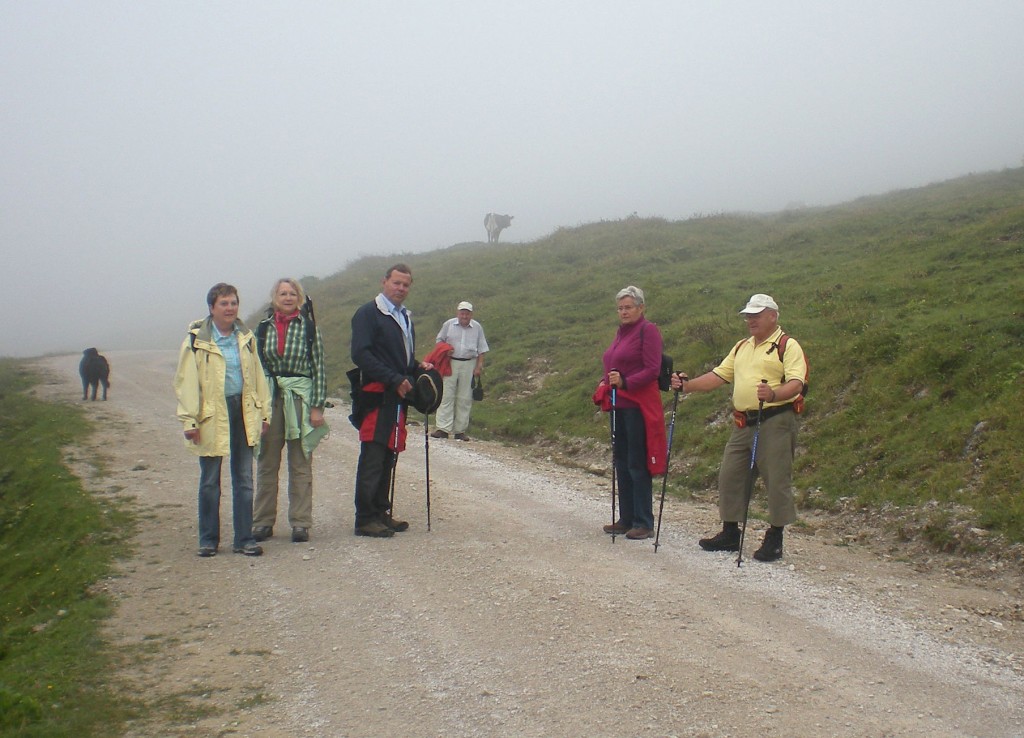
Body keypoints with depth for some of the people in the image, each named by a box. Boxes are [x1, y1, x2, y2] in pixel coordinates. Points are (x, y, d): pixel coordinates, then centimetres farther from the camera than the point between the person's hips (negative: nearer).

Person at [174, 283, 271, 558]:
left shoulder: (245, 337, 9)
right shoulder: (196, 339, -6)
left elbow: (257, 375, 13)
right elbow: (186, 381, -8)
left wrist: (264, 411, 9)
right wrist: (189, 420, -12)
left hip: (243, 411, 4)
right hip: (212, 414, -4)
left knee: (244, 480, 7)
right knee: (210, 481, 7)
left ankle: (244, 539, 15)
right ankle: (208, 540, 18)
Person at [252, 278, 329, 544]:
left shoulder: (309, 327, 1)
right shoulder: (263, 328, 7)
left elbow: (319, 369, 1)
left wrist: (317, 407, -4)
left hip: (300, 400, -2)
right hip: (269, 400, 2)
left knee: (300, 465, 4)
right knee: (267, 464, 7)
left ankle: (300, 523, 9)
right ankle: (263, 522, 15)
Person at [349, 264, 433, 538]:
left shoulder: (405, 317, 21)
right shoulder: (368, 314, -6)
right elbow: (361, 354, -17)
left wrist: (419, 366, 8)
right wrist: (395, 379, -19)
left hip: (397, 398, 8)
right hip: (376, 397, -8)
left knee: (388, 458, 12)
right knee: (372, 458, -7)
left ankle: (381, 513, 20)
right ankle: (365, 519, -3)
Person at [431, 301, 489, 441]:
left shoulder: (477, 327, 5)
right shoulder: (449, 324, 3)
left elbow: (481, 349, 10)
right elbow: (439, 340, 13)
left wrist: (479, 366, 2)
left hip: (469, 364, 1)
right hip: (450, 363, -1)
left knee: (465, 398, 3)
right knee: (446, 396, -6)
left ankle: (460, 430, 9)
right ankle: (443, 429, -6)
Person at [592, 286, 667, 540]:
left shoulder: (648, 330, -9)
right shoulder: (621, 331, 16)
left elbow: (652, 370, -15)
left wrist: (625, 382, -26)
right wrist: (605, 387, 6)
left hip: (638, 406, -9)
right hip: (619, 406, 9)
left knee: (638, 464, -5)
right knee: (621, 463, 12)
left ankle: (644, 523, 1)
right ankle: (626, 519, 20)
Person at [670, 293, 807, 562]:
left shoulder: (788, 346, -4)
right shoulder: (742, 347, 19)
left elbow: (796, 383, -17)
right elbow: (719, 376, 17)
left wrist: (773, 395, -36)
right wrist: (687, 385, 4)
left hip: (775, 421, -7)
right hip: (744, 423, 7)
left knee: (776, 480, -3)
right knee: (729, 476, 8)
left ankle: (775, 540, 7)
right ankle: (730, 533, 21)